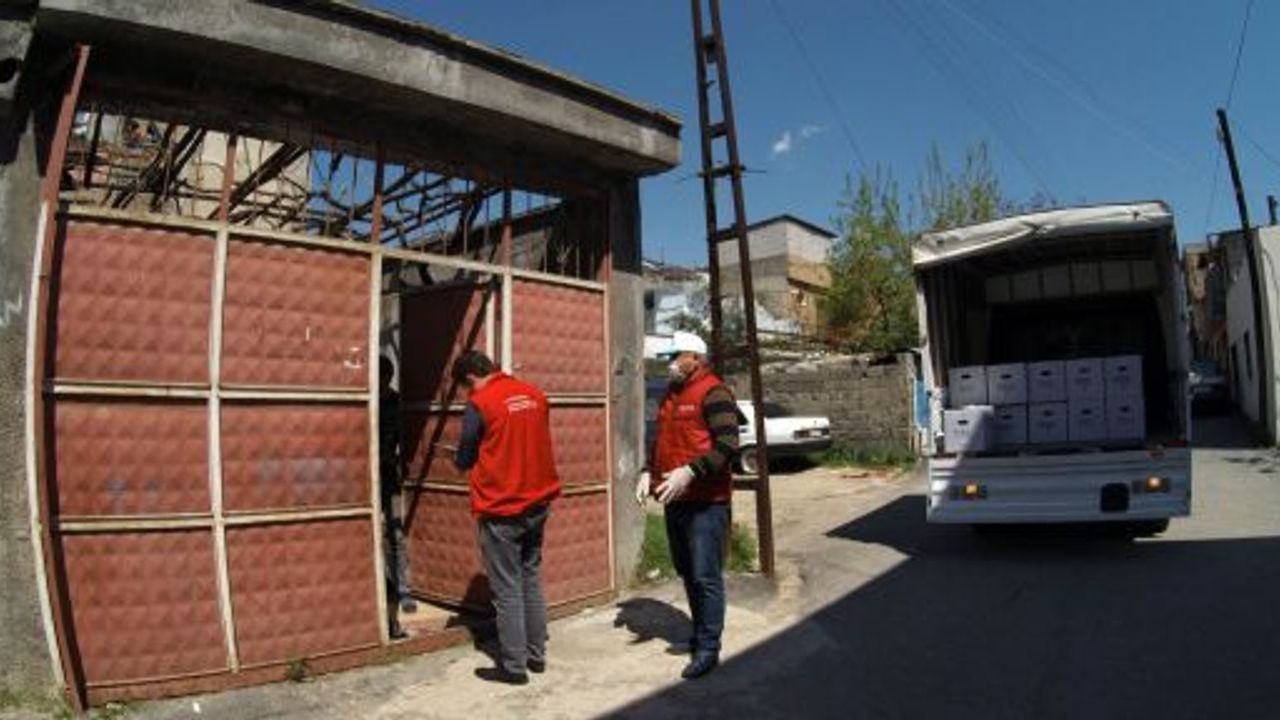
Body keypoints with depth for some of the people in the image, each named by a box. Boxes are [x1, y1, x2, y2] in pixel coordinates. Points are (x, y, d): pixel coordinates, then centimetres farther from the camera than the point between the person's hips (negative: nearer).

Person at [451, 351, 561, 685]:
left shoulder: (480, 404, -13)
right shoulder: (534, 395, 5)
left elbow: (464, 460, -4)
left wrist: (461, 459, 18)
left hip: (501, 510, -6)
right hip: (537, 503, 7)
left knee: (507, 590, 4)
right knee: (532, 580, 16)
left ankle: (513, 666, 12)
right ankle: (536, 655, 25)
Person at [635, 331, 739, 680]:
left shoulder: (713, 393, -12)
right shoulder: (671, 395, 15)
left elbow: (728, 445, -20)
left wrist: (690, 472, -27)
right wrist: (649, 472, 9)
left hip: (706, 501, -9)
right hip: (675, 499, 9)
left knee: (706, 576, -3)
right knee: (687, 572, 18)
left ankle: (708, 648, 9)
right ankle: (700, 631, 33)